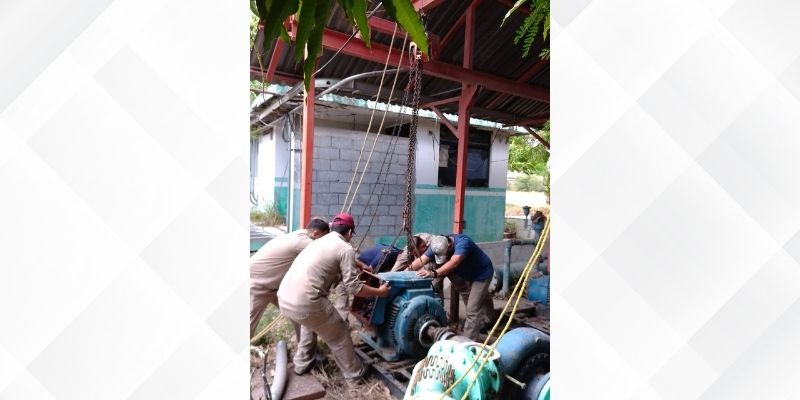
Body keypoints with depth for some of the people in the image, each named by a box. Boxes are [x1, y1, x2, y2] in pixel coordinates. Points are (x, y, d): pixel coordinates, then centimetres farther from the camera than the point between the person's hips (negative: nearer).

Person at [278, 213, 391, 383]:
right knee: (339, 334, 15)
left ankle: (302, 364, 44)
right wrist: (379, 291, 11)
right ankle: (354, 374, 31)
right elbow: (353, 287, -4)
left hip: (284, 298, 8)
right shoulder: (346, 248, -2)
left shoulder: (319, 241, 21)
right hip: (305, 303, -8)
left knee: (310, 321, 37)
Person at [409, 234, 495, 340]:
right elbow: (421, 260, -22)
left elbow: (453, 263, -53)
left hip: (482, 273, -7)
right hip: (466, 275, 7)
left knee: (473, 310, -12)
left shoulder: (463, 242, -39)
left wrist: (434, 273, -63)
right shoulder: (437, 246, -17)